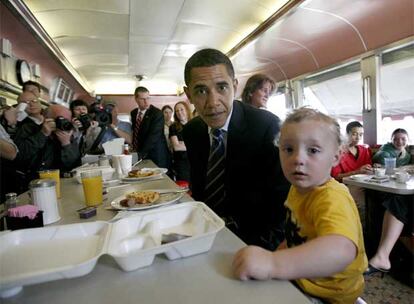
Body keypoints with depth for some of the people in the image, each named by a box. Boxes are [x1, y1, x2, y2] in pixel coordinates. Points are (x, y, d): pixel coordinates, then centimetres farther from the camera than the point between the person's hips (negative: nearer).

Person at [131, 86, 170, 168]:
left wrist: (140, 155, -25)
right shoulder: (133, 113, 7)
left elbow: (153, 137, -21)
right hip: (140, 155, 5)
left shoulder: (157, 114, -14)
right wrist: (134, 149, 3)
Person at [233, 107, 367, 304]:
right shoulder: (298, 188, -2)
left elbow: (341, 250, -50)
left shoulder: (331, 199, -31)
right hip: (298, 278, 7)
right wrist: (276, 254, 1)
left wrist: (272, 263, -56)